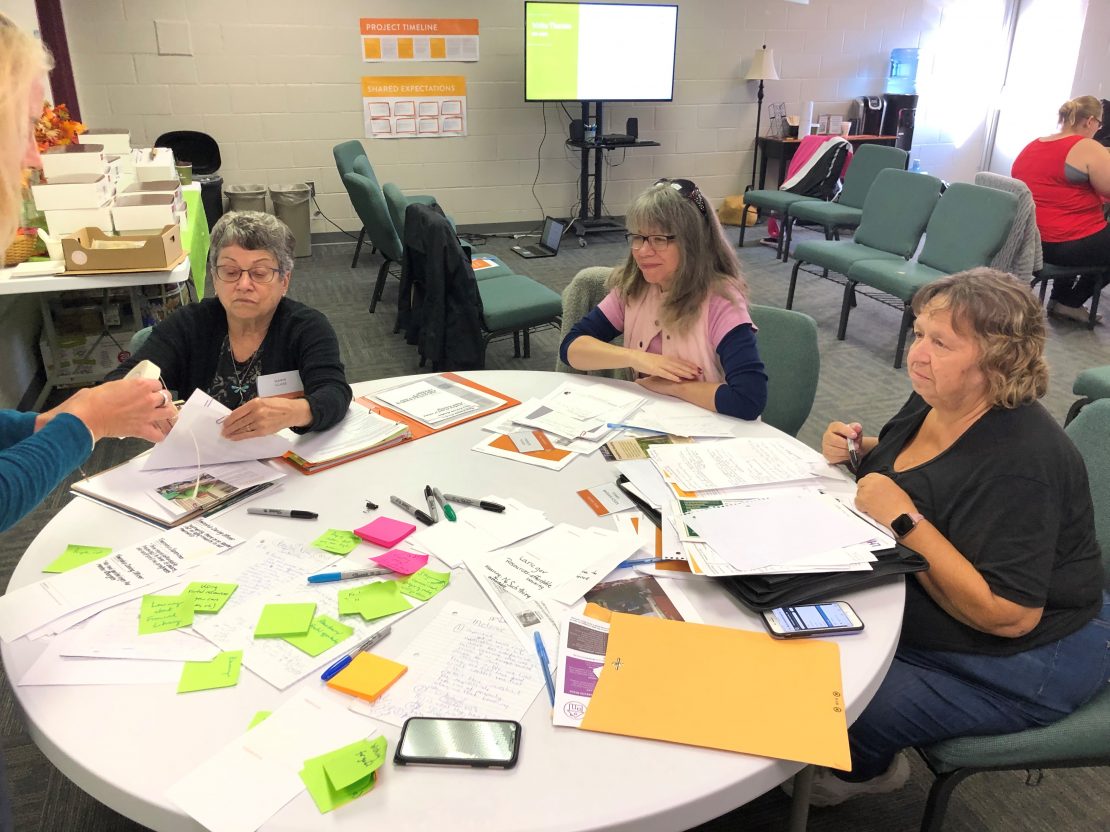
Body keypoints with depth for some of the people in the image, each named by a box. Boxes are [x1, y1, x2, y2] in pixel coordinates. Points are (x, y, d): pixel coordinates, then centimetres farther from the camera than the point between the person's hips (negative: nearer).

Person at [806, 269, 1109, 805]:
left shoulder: (1022, 463, -31)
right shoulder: (932, 402, -5)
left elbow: (1008, 615, -32)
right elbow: (908, 474, 15)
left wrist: (905, 520, -34)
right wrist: (860, 451, -7)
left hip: (1022, 666, -8)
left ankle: (866, 769, 22)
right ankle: (873, 761, 26)